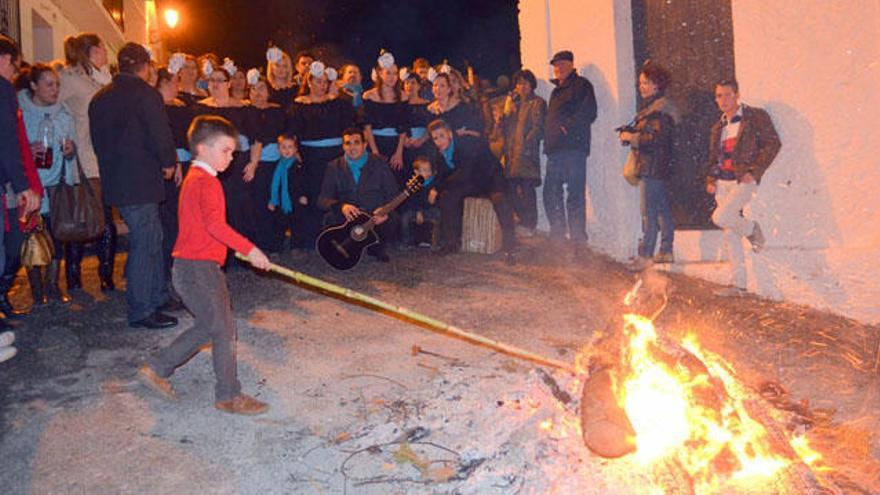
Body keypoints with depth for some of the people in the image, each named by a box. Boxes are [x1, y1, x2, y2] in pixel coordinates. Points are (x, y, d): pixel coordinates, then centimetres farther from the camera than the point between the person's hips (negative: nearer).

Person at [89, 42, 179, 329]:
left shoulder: (100, 98, 12)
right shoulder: (145, 94, -12)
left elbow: (97, 139, 17)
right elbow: (161, 135, -13)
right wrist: (169, 162, 3)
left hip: (114, 181, 8)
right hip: (140, 182, -8)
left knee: (149, 239, 18)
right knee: (145, 244, -3)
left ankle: (157, 297, 28)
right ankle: (141, 311, 2)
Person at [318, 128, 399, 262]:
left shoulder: (379, 163, 6)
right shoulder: (334, 167, 8)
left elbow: (393, 194, 1)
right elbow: (322, 199, 1)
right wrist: (341, 207, -21)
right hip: (348, 220, 0)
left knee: (391, 220, -32)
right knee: (329, 219, -30)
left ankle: (376, 247, 4)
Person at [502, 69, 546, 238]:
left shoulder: (538, 103, 3)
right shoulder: (514, 103, 23)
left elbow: (538, 128, -8)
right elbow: (504, 127, 21)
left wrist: (525, 145, -16)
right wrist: (507, 111, 5)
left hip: (526, 153, -6)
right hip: (511, 153, 6)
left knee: (526, 188, -9)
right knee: (512, 189, 3)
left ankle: (528, 225, -5)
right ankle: (523, 222, 13)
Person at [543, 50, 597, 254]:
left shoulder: (581, 85, 3)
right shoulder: (556, 91, 27)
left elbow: (588, 112, -11)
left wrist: (567, 127, -13)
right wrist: (548, 141, 16)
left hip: (574, 147, -8)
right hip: (555, 150, 8)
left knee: (575, 194, -9)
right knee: (550, 192, 6)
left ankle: (578, 239, -6)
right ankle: (558, 236, 14)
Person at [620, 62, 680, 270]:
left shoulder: (660, 109, -14)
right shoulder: (652, 106, 19)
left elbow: (656, 138, -21)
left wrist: (631, 137, -12)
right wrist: (631, 135, 5)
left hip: (653, 166, -11)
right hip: (658, 167, 11)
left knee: (649, 212, -9)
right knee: (662, 209, 13)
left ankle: (645, 256, -7)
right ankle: (666, 251, 20)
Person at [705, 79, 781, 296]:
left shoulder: (755, 116, 0)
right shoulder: (718, 127, 19)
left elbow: (773, 144, -7)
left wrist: (754, 172, -16)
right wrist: (710, 180, 7)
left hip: (744, 180, -6)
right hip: (723, 183, 6)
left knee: (720, 217, -25)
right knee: (731, 235, 5)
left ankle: (752, 229, 6)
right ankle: (738, 284, 11)